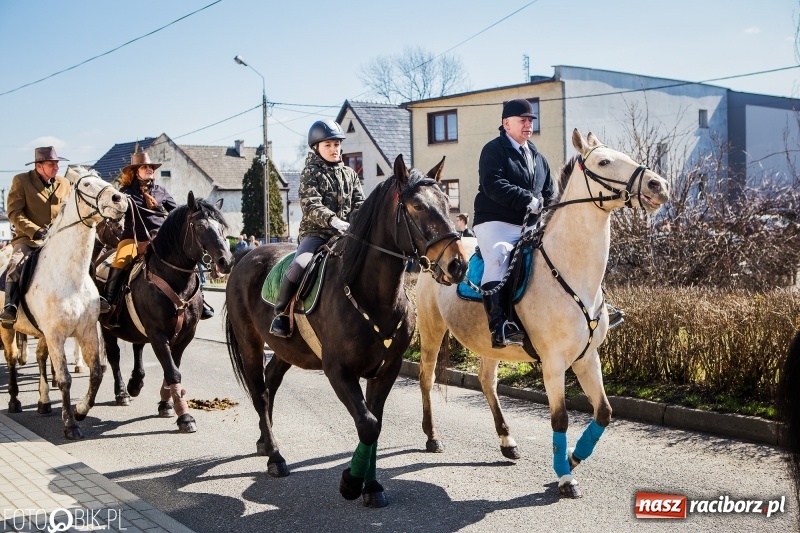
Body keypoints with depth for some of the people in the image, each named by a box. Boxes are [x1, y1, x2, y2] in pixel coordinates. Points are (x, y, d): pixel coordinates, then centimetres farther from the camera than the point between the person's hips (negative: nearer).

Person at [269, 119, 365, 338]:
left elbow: (359, 203, 11)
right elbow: (311, 206, -13)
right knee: (299, 265, -29)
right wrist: (333, 221, -30)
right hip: (315, 232, -5)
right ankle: (280, 315, -17)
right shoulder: (310, 173, 1)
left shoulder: (349, 174, 16)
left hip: (347, 233, 5)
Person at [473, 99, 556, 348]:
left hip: (531, 226, 8)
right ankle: (499, 325, -47)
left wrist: (548, 208, 1)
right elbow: (493, 186, -18)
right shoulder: (494, 150, -1)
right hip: (495, 223, -8)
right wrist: (528, 200, -21)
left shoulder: (537, 156, 21)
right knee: (499, 255, -35)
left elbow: (550, 192, 24)